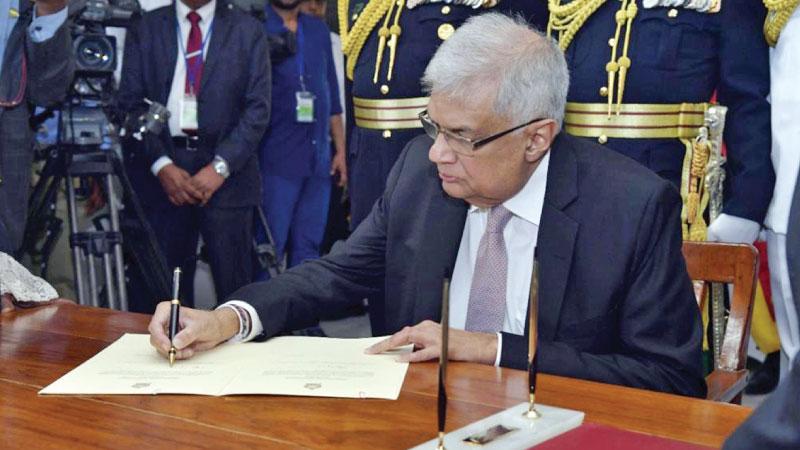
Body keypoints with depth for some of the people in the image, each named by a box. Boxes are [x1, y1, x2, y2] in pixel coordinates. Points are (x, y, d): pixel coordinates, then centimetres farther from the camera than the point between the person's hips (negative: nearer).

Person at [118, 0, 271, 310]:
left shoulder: (248, 31, 7)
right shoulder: (145, 28, 10)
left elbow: (258, 108, 1)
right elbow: (130, 103, 5)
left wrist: (220, 166, -10)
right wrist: (161, 165, -8)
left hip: (226, 171, -1)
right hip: (161, 171, 1)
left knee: (234, 285, -2)